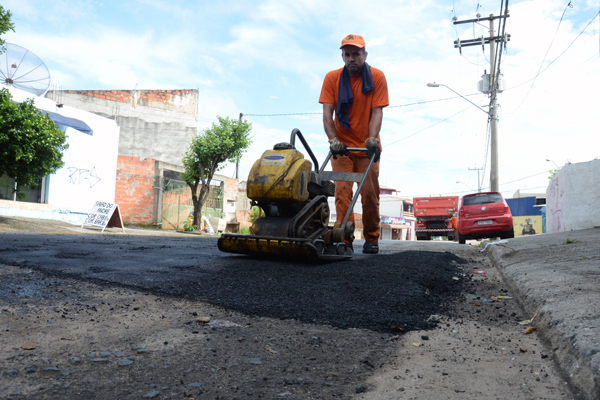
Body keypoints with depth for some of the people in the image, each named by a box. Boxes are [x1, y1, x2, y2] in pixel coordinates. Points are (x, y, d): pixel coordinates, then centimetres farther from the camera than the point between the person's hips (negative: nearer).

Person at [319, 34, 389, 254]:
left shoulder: (377, 77, -3)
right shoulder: (332, 78, -2)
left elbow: (377, 112, -9)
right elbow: (327, 113, -7)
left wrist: (372, 139, -23)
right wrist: (333, 140, -20)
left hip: (367, 146, 0)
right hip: (342, 146, 0)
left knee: (370, 193, 1)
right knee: (342, 192, -7)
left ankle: (371, 239, 15)